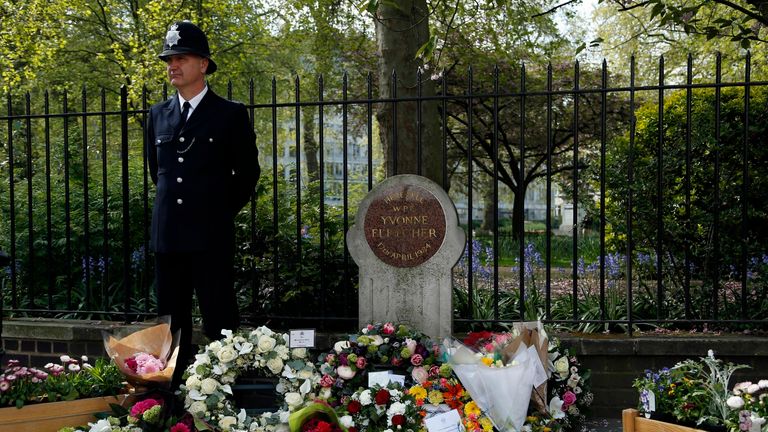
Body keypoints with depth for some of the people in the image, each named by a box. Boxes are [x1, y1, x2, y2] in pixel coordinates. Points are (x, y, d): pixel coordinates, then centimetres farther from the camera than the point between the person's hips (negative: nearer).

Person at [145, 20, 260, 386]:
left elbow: (247, 171, 5)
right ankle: (174, 387, 20)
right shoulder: (158, 115, 11)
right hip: (167, 233, 5)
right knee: (171, 321, 10)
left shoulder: (230, 115, -2)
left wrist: (224, 211, 5)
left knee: (220, 322, -2)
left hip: (211, 235, -5)